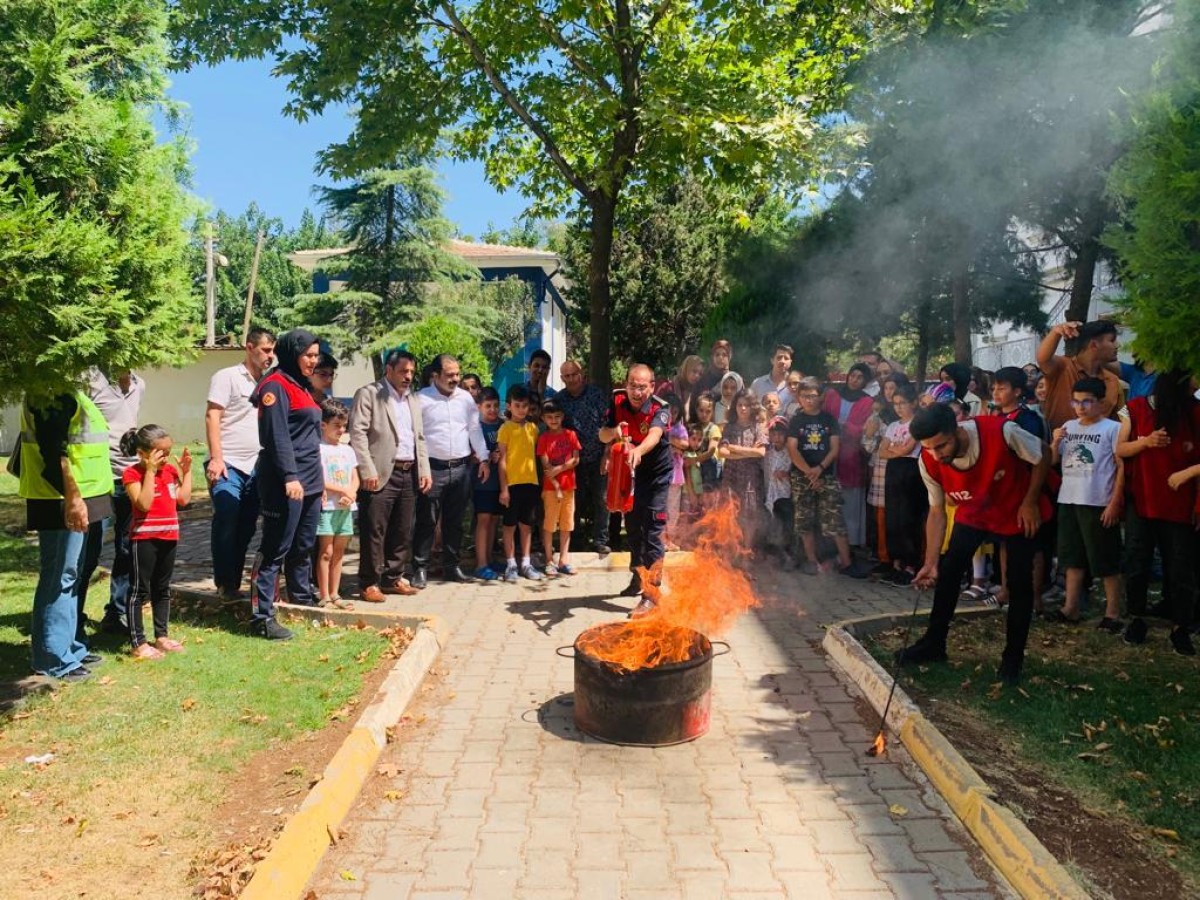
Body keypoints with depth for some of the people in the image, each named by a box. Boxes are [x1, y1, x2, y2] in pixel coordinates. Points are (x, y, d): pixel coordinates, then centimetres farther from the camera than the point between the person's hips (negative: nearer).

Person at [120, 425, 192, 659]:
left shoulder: (170, 470, 9)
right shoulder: (132, 474, -12)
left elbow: (183, 499, 5)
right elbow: (143, 504, -24)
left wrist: (186, 471, 4)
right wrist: (150, 471, -24)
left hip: (168, 537, 7)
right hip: (145, 539, -7)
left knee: (162, 589, 16)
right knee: (141, 590, 1)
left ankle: (161, 635, 27)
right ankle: (137, 643, 7)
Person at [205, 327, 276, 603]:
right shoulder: (227, 377, -3)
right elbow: (212, 417, -8)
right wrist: (216, 458, -17)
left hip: (255, 467, 6)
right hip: (228, 465, -6)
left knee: (246, 529, 8)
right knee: (226, 526, -4)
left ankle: (235, 583, 17)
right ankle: (224, 584, 6)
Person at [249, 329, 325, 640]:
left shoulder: (302, 386, 19)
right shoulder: (276, 386, -9)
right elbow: (277, 436, -18)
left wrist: (319, 479, 21)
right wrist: (290, 477, -25)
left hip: (310, 481, 9)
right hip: (285, 483, -9)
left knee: (304, 547, 17)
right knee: (275, 550, -6)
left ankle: (302, 599, 31)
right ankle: (262, 617, -1)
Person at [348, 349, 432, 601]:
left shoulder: (413, 399, 19)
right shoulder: (368, 394, -2)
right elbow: (357, 434, -9)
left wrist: (424, 470, 11)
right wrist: (367, 471, -16)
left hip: (409, 474, 7)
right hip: (381, 474, -6)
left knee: (403, 532, 10)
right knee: (374, 532, -3)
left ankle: (392, 578, 22)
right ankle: (369, 583, 7)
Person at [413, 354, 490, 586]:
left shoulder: (465, 398, 9)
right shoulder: (421, 399, -5)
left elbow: (475, 429, 14)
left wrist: (483, 459, 11)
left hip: (462, 468, 4)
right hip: (433, 468, -4)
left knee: (455, 521, 12)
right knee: (427, 521, 0)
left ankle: (451, 566, 22)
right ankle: (420, 569, 8)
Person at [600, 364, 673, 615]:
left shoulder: (659, 410, -26)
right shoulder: (618, 402, -13)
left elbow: (655, 434, -46)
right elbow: (603, 436, -17)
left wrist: (639, 450, -67)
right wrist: (614, 431, -39)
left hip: (655, 475, -5)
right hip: (628, 472, 5)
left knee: (652, 533, -11)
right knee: (632, 527, 18)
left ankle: (651, 593, -7)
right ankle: (637, 578, 38)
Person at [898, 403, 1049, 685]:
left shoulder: (1002, 432, -36)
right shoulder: (929, 462, -25)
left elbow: (1041, 459, -16)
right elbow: (937, 511, -13)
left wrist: (1030, 503, -17)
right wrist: (931, 562, -17)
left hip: (1017, 513, -2)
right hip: (972, 515, 2)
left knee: (1019, 584, -2)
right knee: (947, 572, -6)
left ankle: (1013, 658, 14)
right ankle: (934, 644, 9)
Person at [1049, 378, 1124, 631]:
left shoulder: (1112, 428, -6)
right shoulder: (1068, 427, 9)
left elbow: (1122, 467, -7)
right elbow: (1052, 461, 14)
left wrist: (1114, 503, -12)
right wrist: (1055, 441, -6)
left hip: (1098, 504, -6)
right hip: (1068, 501, 6)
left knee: (1106, 561, 1)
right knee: (1073, 557, 12)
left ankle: (1113, 613, 10)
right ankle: (1070, 608, 20)